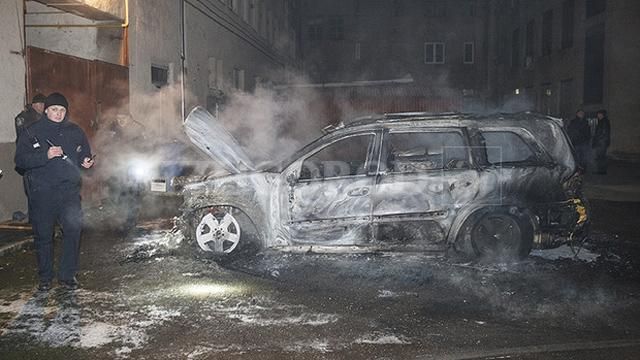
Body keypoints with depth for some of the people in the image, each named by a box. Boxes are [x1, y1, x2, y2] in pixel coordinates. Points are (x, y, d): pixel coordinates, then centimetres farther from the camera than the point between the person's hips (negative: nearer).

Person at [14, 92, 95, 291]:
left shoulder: (75, 131, 9)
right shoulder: (31, 132, 2)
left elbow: (85, 154, 20)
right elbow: (20, 159, -6)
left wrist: (86, 161, -3)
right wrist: (46, 155, -19)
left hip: (69, 189, 1)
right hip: (42, 191, -1)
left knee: (73, 227, -10)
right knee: (43, 234, 6)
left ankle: (67, 275, 3)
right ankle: (45, 277, 20)